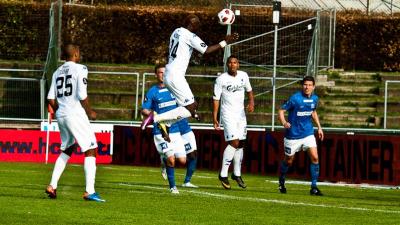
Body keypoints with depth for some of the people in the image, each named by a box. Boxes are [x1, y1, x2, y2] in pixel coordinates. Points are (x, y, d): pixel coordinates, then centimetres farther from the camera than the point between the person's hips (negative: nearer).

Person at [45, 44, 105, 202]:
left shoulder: (58, 72, 11)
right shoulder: (80, 69, -8)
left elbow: (51, 98, 8)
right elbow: (82, 96, -14)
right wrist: (90, 112, 0)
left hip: (61, 116, 7)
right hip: (75, 114, -7)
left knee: (66, 150, 22)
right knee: (90, 150, -4)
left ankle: (52, 186, 15)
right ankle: (89, 191, -13)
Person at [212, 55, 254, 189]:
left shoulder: (243, 76, 2)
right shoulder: (221, 79, -12)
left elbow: (249, 90, 18)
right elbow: (216, 99, -10)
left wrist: (251, 102, -2)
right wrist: (214, 118, -14)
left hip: (241, 114, 6)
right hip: (228, 114, -6)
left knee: (240, 144, 10)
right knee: (234, 142, -18)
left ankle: (237, 174, 25)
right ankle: (223, 174, -12)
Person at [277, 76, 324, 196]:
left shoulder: (314, 98, 1)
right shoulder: (295, 98, -16)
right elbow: (281, 110, -15)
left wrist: (319, 127, 17)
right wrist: (284, 123, -33)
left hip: (308, 133, 4)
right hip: (293, 134, -4)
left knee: (315, 157, -11)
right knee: (289, 161, 9)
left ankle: (314, 187, -6)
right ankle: (281, 183, 34)